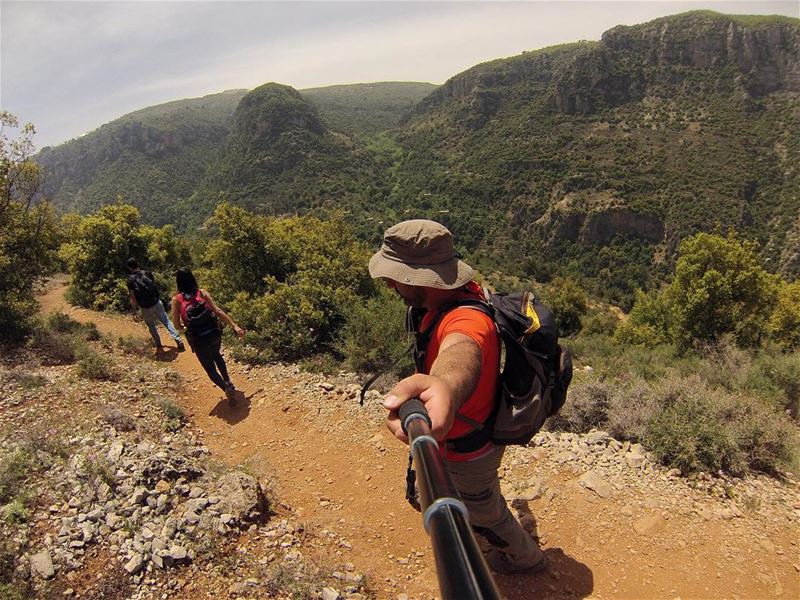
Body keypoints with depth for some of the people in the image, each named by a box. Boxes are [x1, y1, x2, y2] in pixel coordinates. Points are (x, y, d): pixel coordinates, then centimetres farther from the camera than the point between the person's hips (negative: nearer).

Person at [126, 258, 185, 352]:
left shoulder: (130, 280, -8)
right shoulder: (147, 273, 0)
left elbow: (133, 298, -9)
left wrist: (134, 312, -2)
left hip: (145, 307, -2)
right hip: (156, 302, 2)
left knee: (151, 326, 18)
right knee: (166, 321, 8)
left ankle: (158, 344, 30)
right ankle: (178, 340, -2)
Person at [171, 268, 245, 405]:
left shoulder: (176, 299, -5)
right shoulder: (202, 292, -2)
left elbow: (177, 323, -5)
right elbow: (218, 311, -8)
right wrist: (235, 326, -8)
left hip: (199, 340, -3)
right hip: (214, 334, 3)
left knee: (211, 369, 13)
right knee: (217, 357, 33)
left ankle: (227, 388, -10)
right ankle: (228, 382, 40)